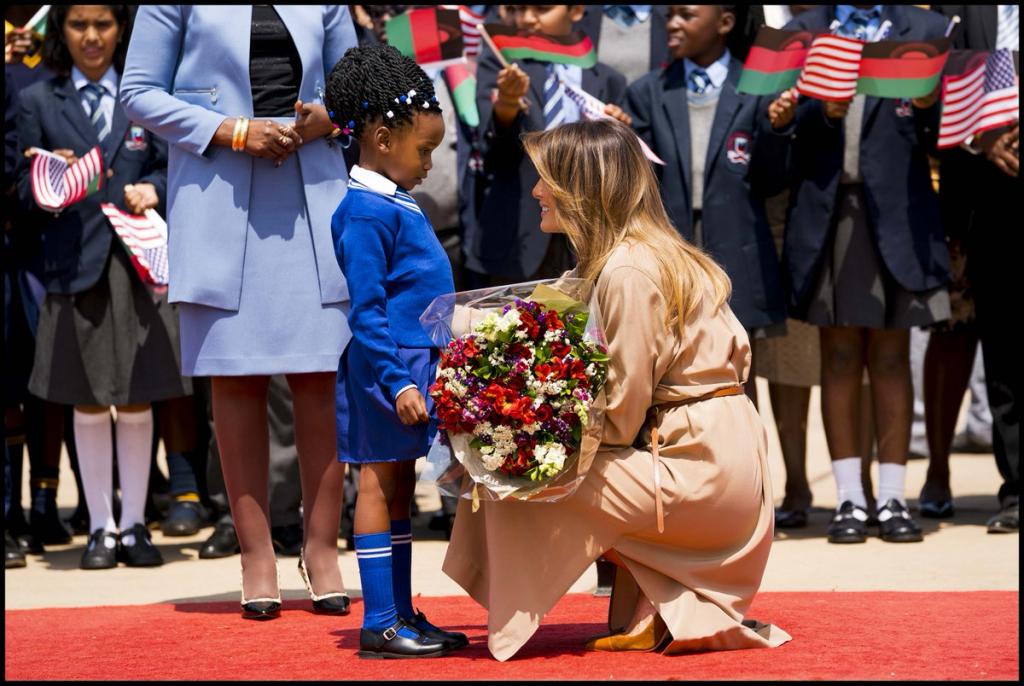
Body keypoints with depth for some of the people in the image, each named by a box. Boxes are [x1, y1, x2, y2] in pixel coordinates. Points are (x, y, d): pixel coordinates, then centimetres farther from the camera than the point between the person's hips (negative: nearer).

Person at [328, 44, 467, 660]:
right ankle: (380, 624, -1)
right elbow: (367, 310, -18)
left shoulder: (400, 204, 15)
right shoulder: (366, 212, -14)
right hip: (385, 367, -9)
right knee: (380, 486, -4)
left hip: (414, 365, 9)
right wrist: (397, 382, -22)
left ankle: (402, 615, 19)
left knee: (400, 489, 13)